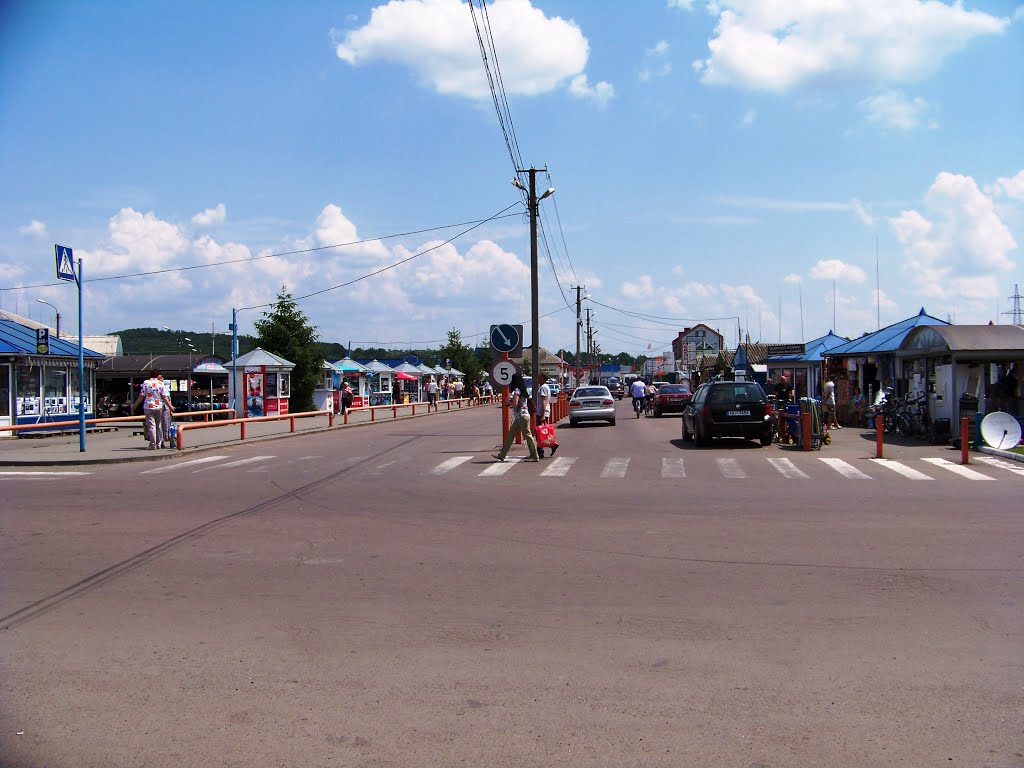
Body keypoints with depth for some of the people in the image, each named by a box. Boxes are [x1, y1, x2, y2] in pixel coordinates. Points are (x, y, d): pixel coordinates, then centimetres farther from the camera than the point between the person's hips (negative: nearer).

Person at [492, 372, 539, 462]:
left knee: (527, 436, -4)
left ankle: (535, 456, 2)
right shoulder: (521, 390, 16)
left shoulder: (517, 390, -13)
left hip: (522, 416, -10)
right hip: (519, 417, 10)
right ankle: (502, 455, 15)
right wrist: (510, 400, 9)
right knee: (510, 435, 11)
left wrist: (508, 401, -3)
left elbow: (514, 404, -21)